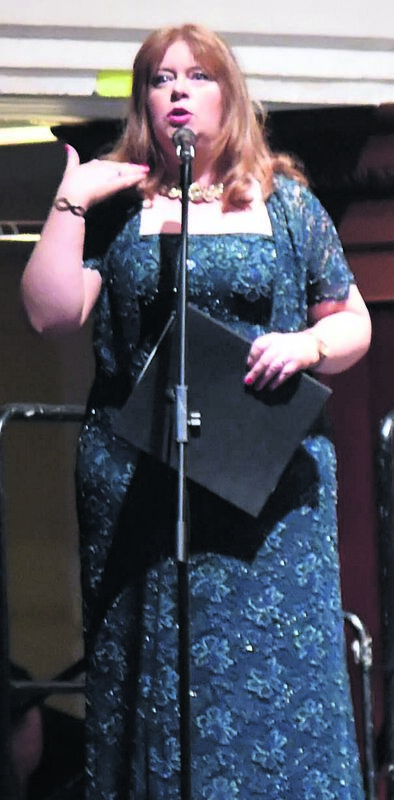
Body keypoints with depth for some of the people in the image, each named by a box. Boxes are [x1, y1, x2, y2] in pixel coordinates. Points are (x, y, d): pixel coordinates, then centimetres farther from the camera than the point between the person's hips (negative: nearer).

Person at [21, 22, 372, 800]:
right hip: (140, 489, 0)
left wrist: (309, 344, -9)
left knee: (278, 674, -2)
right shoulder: (114, 203, 7)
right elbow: (50, 313, -3)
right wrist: (69, 204, -8)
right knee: (154, 671, 2)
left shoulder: (285, 202, 9)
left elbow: (353, 321, 11)